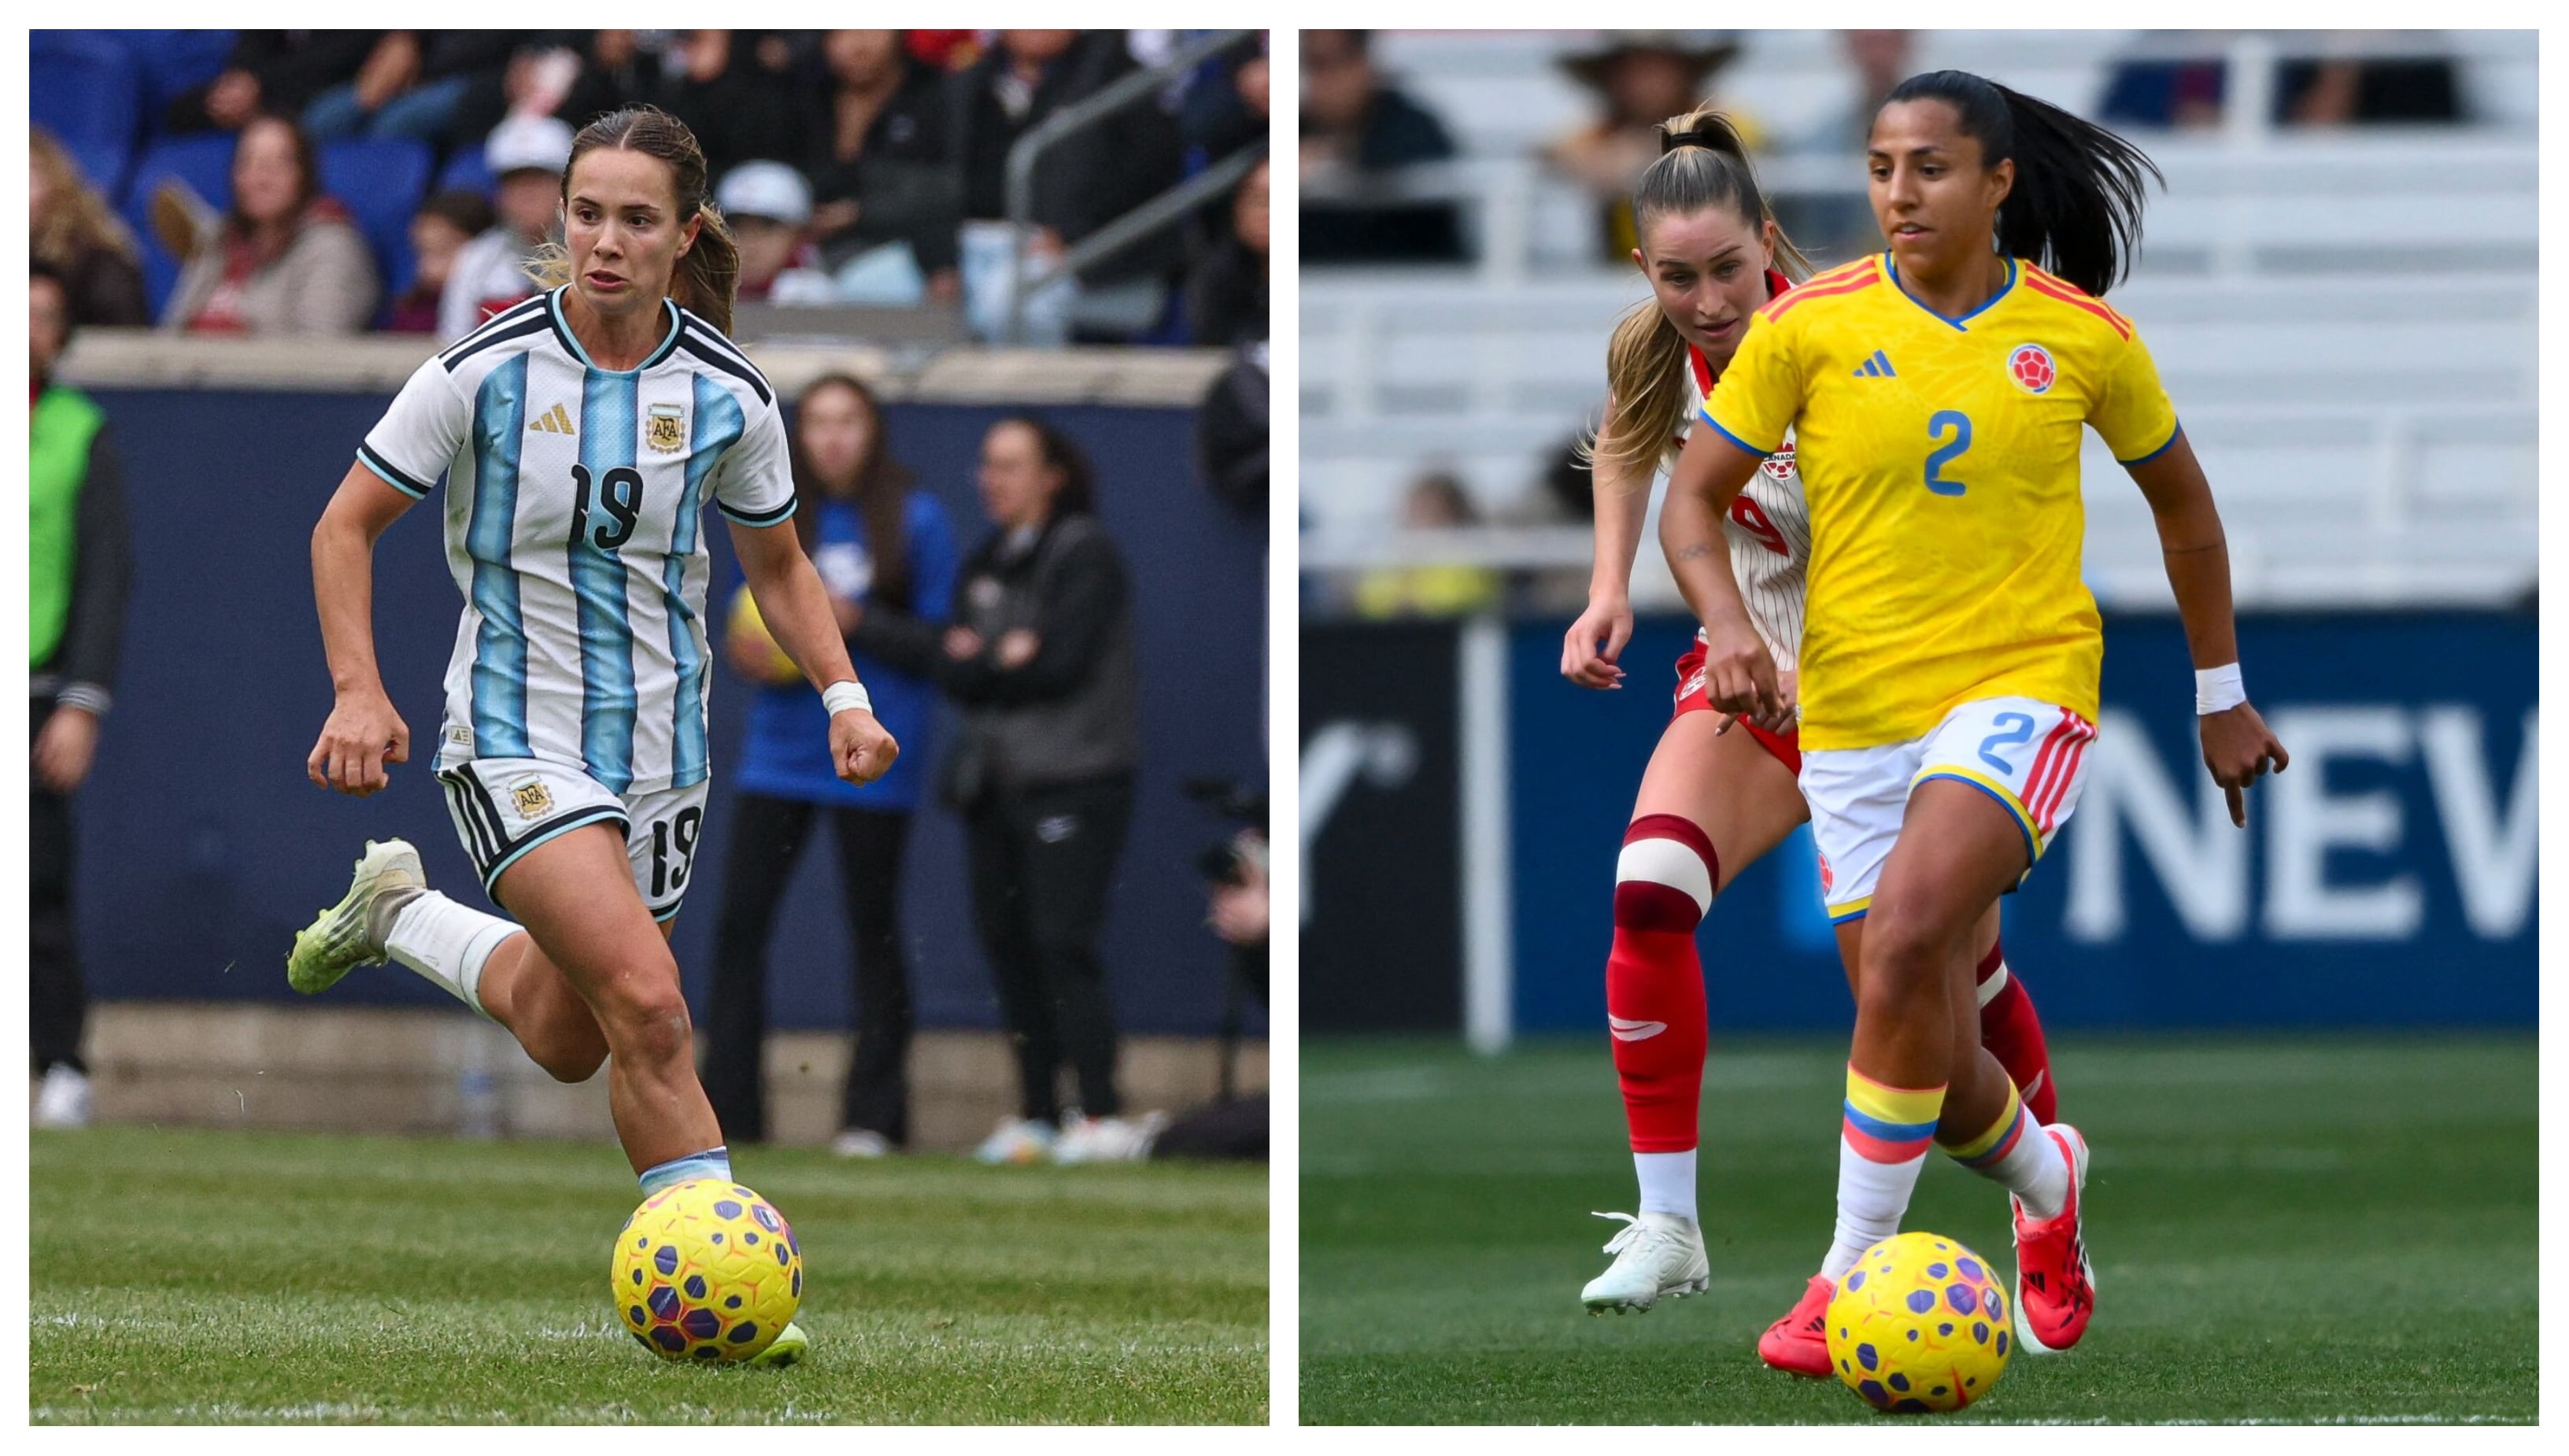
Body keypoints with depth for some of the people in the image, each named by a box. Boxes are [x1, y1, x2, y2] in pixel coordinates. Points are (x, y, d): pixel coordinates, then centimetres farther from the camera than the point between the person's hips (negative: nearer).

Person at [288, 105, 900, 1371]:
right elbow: (348, 525, -3)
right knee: (649, 1007, -23)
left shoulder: (729, 396, -4)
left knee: (568, 1042, 17)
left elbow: (776, 564, 13)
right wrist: (358, 691, -15)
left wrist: (841, 695, -2)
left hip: (660, 743, 5)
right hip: (515, 739, -5)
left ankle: (402, 913, 43)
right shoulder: (489, 370, -13)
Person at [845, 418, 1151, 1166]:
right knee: (1005, 942, 5)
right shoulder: (986, 562, 16)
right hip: (994, 783, 7)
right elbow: (953, 666, 7)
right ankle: (1037, 1113, 10)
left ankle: (1104, 1116, -13)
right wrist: (1000, 660, -12)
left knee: (1062, 942, -13)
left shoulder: (1085, 555, -5)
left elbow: (1059, 663, -14)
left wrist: (976, 663, -5)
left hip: (1072, 781, -7)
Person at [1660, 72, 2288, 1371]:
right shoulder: (1810, 326, -2)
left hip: (2023, 683, -2)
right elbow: (1693, 497, 3)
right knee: (1938, 1075, 3)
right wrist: (1728, 627, -17)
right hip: (1854, 711, 2)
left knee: (1908, 934, -30)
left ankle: (1854, 1272, -19)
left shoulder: (2084, 338, 0)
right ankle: (2046, 1179, 40)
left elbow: (2179, 498, 16)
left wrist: (2220, 694, 20)